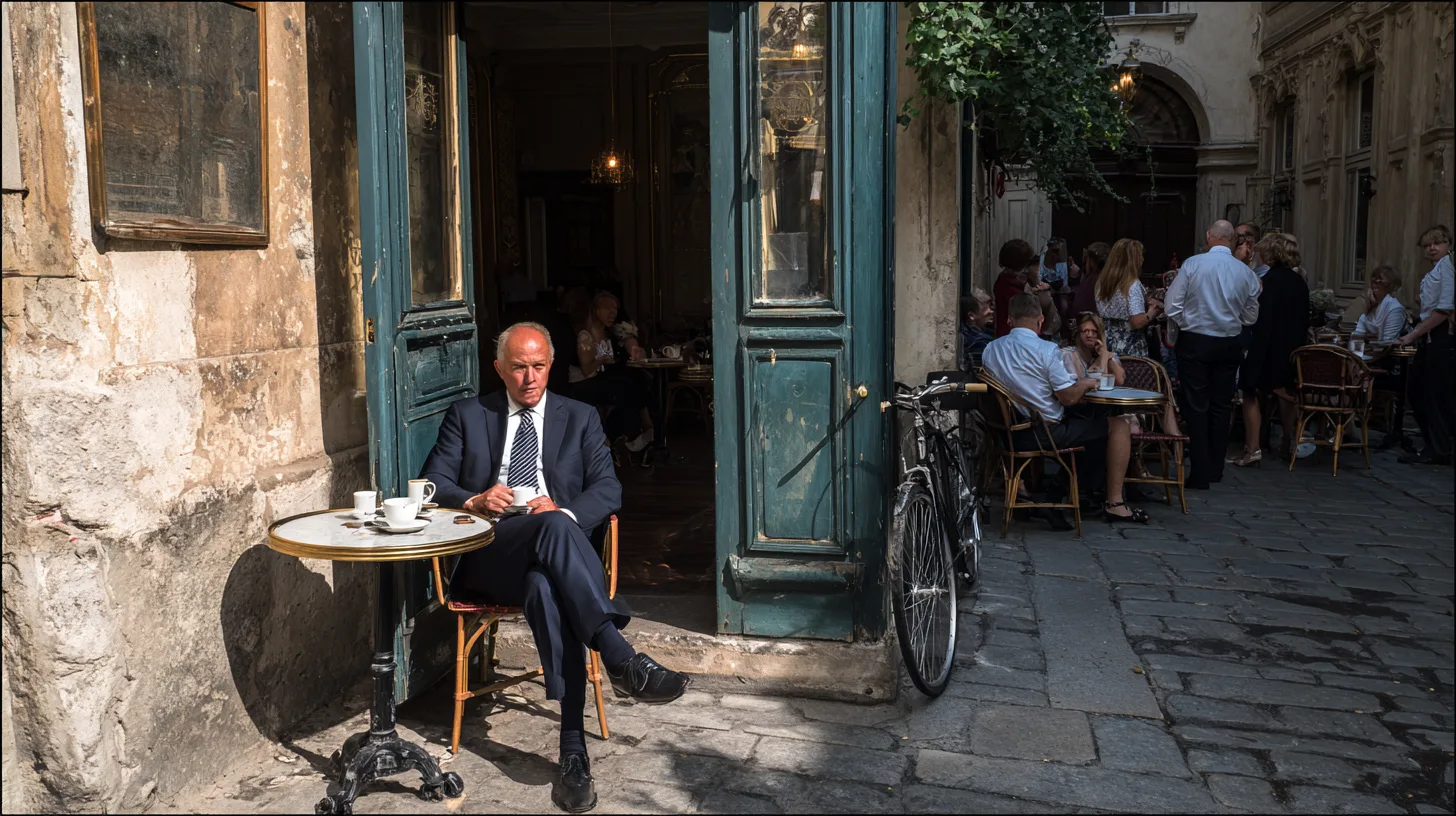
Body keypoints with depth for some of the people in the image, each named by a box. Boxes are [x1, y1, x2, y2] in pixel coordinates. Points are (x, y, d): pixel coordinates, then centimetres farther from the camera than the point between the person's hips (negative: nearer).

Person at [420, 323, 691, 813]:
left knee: (545, 586, -39)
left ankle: (574, 750, -43)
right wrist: (475, 501, -11)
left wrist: (565, 511, -14)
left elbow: (609, 489, 8)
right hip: (488, 556, -1)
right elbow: (432, 482, 11)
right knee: (553, 528, -37)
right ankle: (623, 662, -46)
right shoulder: (467, 415, 18)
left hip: (551, 554, 1)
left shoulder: (580, 418, 18)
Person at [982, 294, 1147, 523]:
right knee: (1119, 427, 6)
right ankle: (1114, 503, 6)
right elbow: (1068, 397, -16)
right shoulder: (1046, 350, -17)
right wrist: (1086, 383, 5)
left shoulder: (990, 350, 2)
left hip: (1013, 433, 8)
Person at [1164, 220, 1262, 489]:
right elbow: (1251, 317, 6)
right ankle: (1215, 468, 21)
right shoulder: (1246, 272, -2)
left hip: (1194, 342, -3)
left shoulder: (1192, 264, -11)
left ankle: (1200, 474, 0)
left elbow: (1172, 307, -10)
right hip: (1229, 345, 3)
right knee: (1221, 406, 13)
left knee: (1197, 407, 1)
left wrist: (1187, 325, 7)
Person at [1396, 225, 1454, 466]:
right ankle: (1434, 444, 21)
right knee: (1415, 391, 11)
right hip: (1428, 336, 9)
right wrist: (1415, 333, 7)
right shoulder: (1435, 270, 19)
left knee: (1435, 393, -2)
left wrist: (1414, 334, -15)